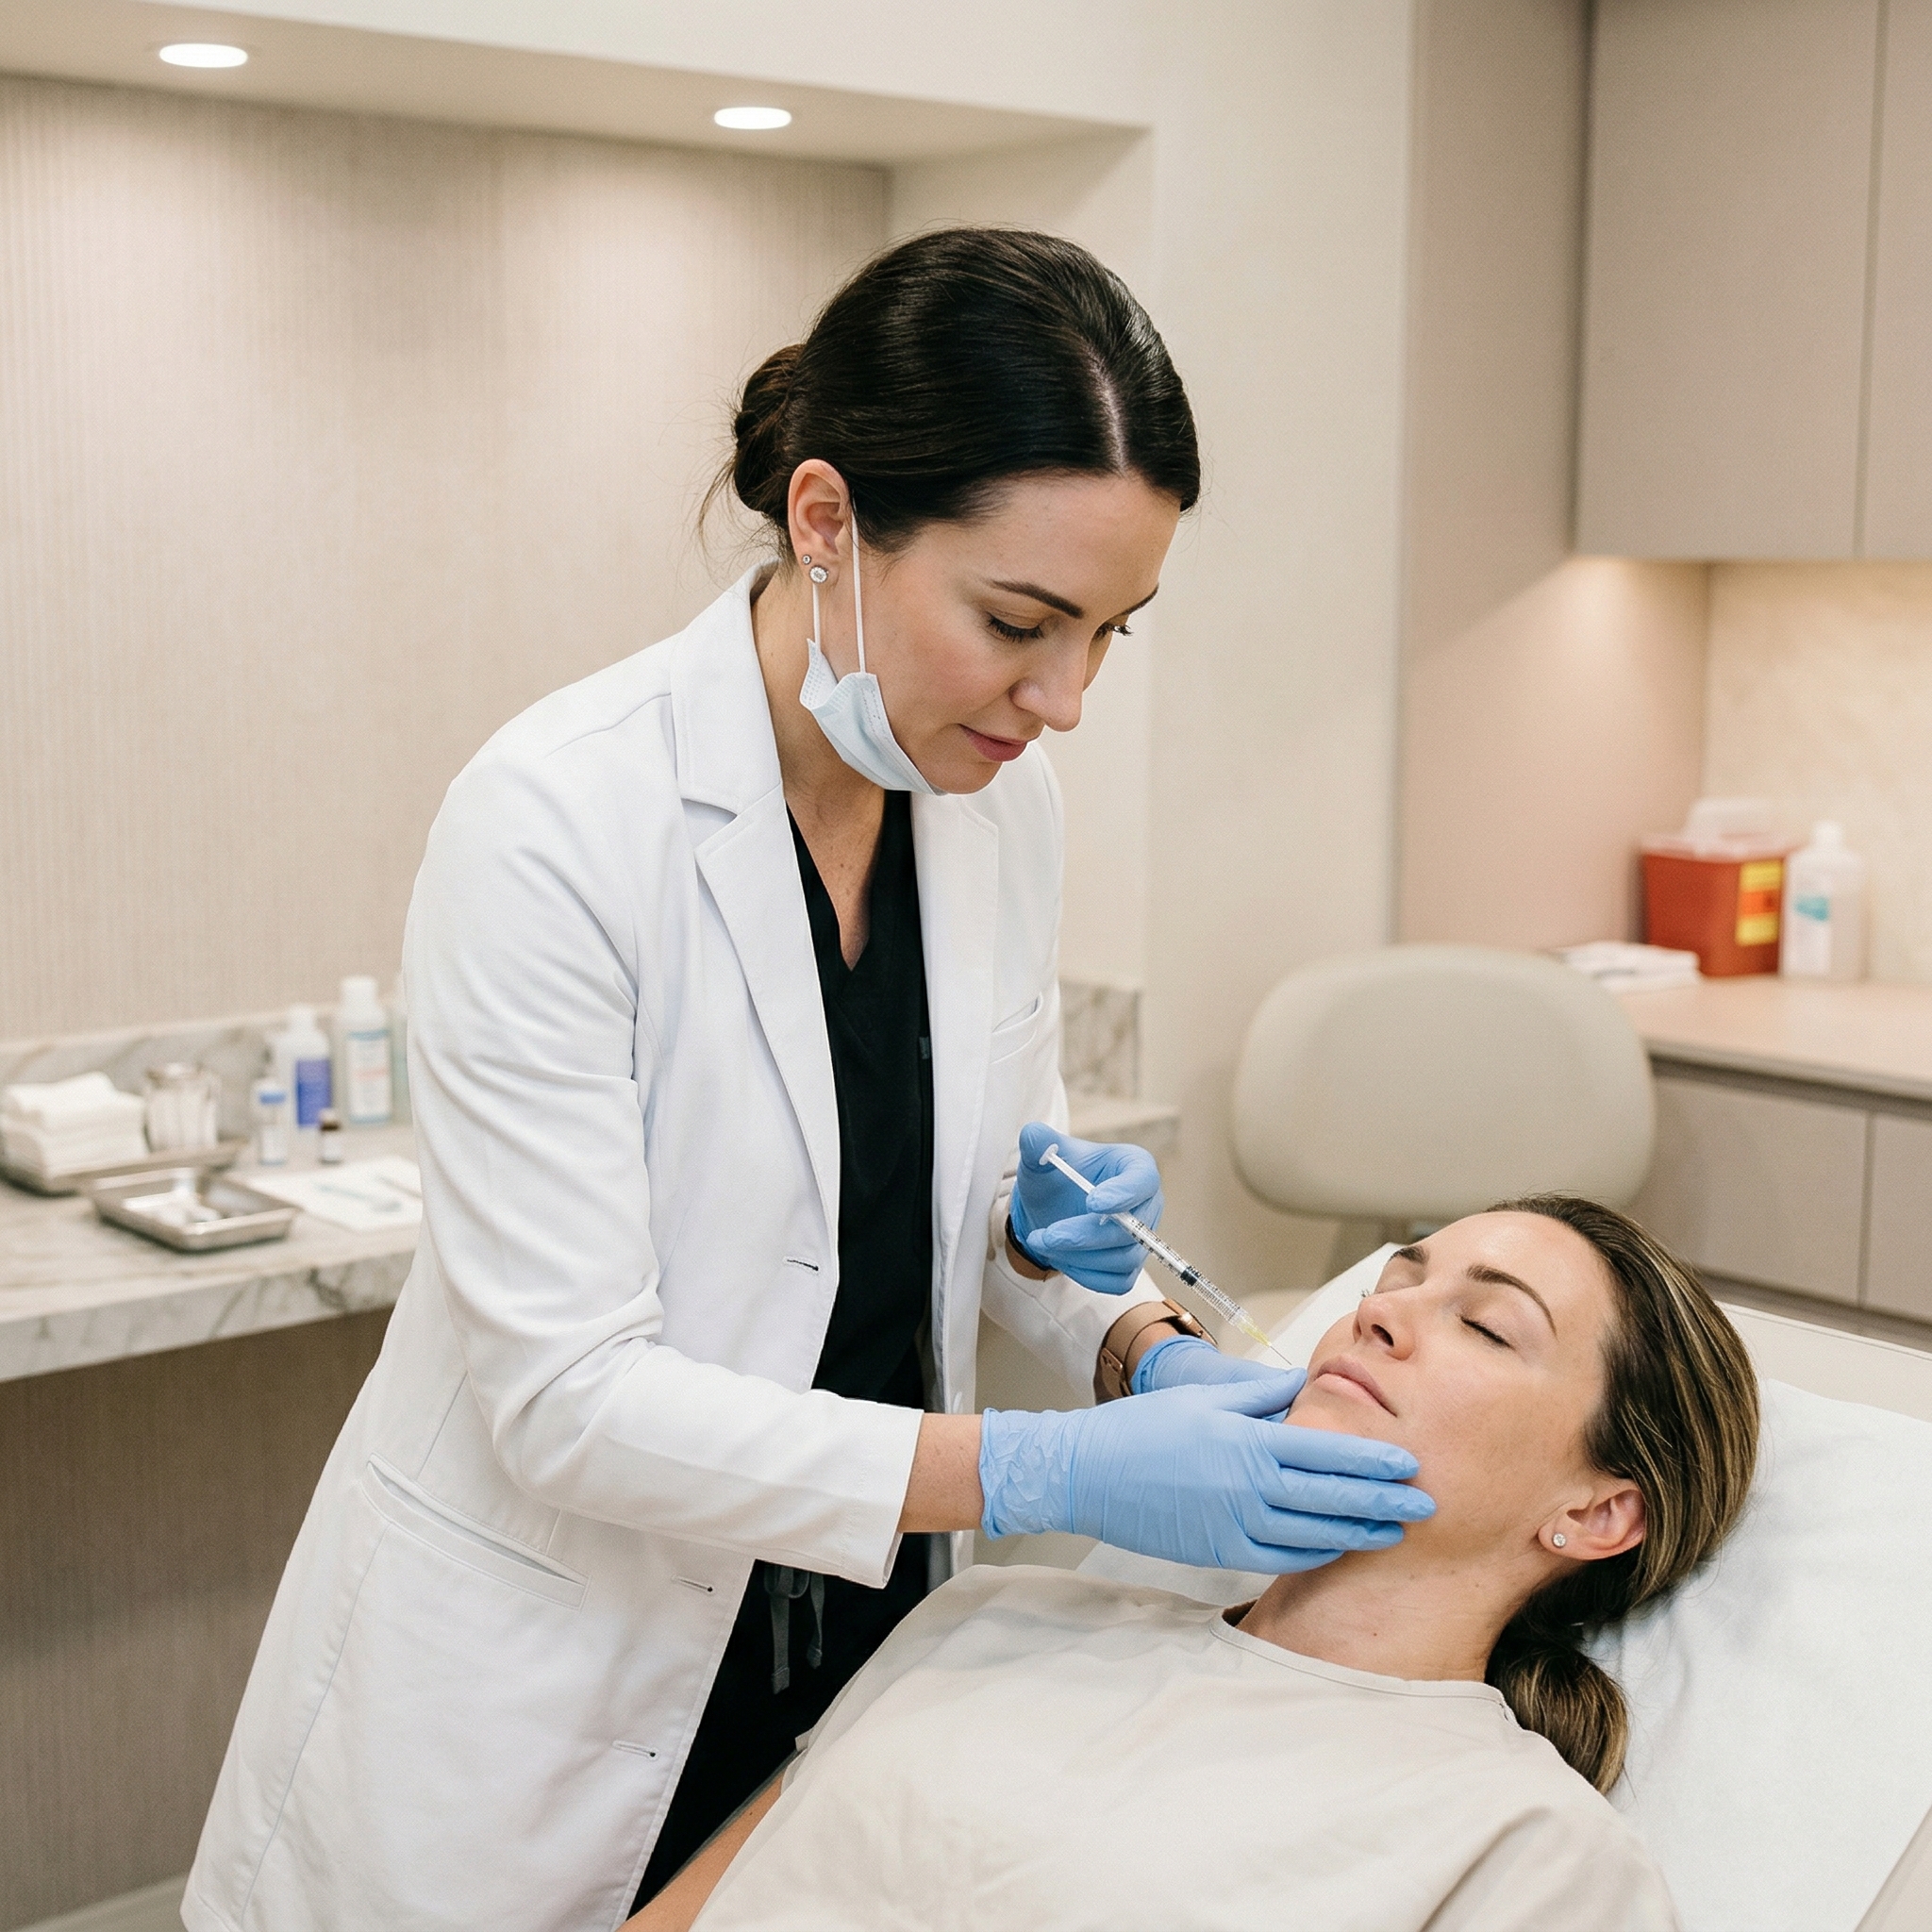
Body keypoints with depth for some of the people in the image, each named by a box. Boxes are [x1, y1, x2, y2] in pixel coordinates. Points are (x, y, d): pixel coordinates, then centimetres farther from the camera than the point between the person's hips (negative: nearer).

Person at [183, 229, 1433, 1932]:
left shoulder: (1007, 802, -5)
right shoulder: (559, 820, -25)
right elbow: (566, 1393, -26)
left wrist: (1138, 1339, -12)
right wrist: (1058, 1472, -30)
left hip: (861, 1639, 6)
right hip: (551, 1693, -5)